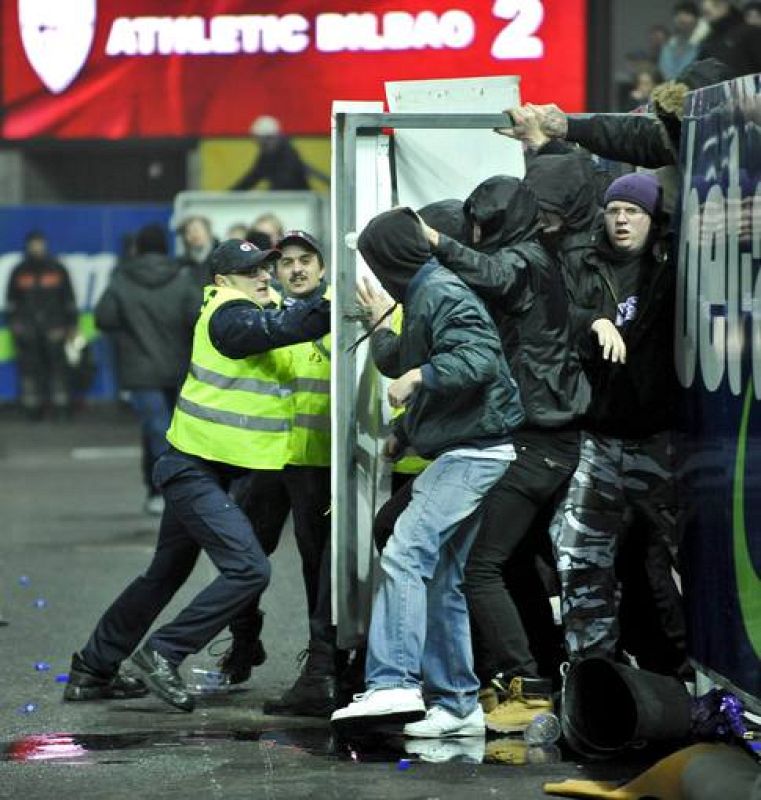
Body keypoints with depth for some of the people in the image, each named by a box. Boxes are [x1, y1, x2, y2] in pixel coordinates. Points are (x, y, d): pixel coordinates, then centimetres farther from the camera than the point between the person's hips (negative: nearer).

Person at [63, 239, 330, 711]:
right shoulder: (230, 317, -18)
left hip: (201, 472, 11)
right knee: (249, 570, -18)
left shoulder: (255, 310, 12)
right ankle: (163, 654, -11)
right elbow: (280, 327, -33)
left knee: (167, 574, 19)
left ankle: (92, 672, 27)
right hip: (196, 470, -11)